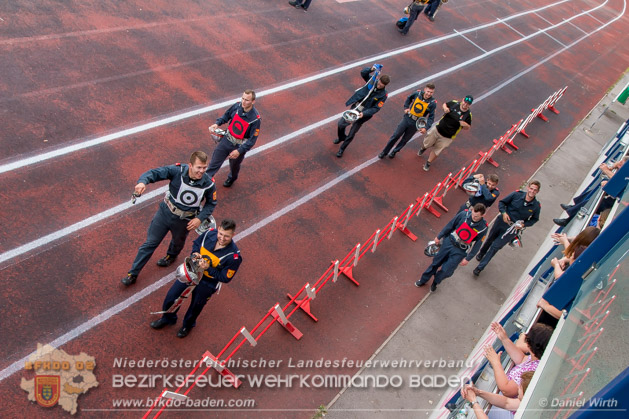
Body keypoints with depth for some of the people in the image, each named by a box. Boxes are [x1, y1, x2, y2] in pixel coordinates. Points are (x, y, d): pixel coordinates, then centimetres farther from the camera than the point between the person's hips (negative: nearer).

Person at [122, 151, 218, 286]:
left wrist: (200, 218, -19)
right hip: (165, 213, -1)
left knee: (178, 242, 31)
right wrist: (142, 182, -49)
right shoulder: (177, 171, -27)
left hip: (184, 221, 1)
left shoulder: (208, 184, -23)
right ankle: (133, 274, 28)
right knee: (150, 243, 10)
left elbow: (211, 203, -7)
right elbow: (155, 173, -28)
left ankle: (171, 255, 68)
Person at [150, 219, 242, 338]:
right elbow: (196, 243, 3)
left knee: (195, 307, 22)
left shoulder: (234, 256, -32)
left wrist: (208, 269, -33)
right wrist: (195, 253, -18)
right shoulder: (210, 233, -19)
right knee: (171, 296, 17)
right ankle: (168, 318, 51)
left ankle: (188, 325, 57)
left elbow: (225, 278, -23)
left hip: (207, 284, -4)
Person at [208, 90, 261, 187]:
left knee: (234, 165, 24)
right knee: (214, 162, 4)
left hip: (239, 146, -2)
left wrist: (239, 151, -28)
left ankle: (231, 178, 56)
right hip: (227, 139, 3)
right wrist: (217, 123, -10)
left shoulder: (255, 118, -26)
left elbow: (252, 139, -22)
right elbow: (226, 116, 7)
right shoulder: (237, 106, -14)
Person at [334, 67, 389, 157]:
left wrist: (363, 113, -31)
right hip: (355, 107, 4)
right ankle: (341, 137, 41)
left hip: (364, 113, -4)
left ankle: (342, 149, 27)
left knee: (351, 134, 4)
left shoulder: (383, 95, -18)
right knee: (341, 123, 7)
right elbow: (363, 73, -16)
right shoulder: (373, 80, -9)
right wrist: (371, 69, -35)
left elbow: (376, 108, -19)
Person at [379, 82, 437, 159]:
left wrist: (426, 128, -28)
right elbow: (409, 98, 11)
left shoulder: (432, 103, -18)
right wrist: (406, 107, 0)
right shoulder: (417, 94, -12)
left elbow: (431, 117, -15)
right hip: (406, 119, 1)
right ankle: (384, 152, 23)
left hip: (415, 124, -1)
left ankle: (394, 151, 39)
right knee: (395, 136, 8)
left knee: (405, 140, 16)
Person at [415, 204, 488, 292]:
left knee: (446, 271, -1)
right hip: (449, 243, 2)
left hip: (460, 251, -2)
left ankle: (435, 282, 31)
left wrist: (468, 259, -5)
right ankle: (423, 280, 35)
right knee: (436, 262, 13)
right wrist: (439, 237, 5)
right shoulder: (464, 214, -16)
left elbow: (477, 245, -8)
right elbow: (450, 225, -2)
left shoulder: (483, 228, -18)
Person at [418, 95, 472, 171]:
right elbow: (445, 104, 11)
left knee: (436, 151, 10)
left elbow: (468, 127, -3)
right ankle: (423, 148, 57)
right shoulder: (454, 103, -10)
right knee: (427, 143, 19)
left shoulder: (468, 114, -13)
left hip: (447, 137, -2)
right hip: (437, 129, 2)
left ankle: (428, 164, 34)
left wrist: (464, 124, -26)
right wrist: (445, 108, -13)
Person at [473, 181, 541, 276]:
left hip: (513, 229, -1)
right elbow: (502, 202, -2)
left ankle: (480, 267, 7)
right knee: (490, 239, 22)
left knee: (495, 246, -3)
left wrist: (523, 224, -12)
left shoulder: (536, 206, -12)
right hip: (502, 222, 1)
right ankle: (481, 253, 55)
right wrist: (503, 213, -19)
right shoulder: (517, 194, -14)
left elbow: (535, 219, 5)